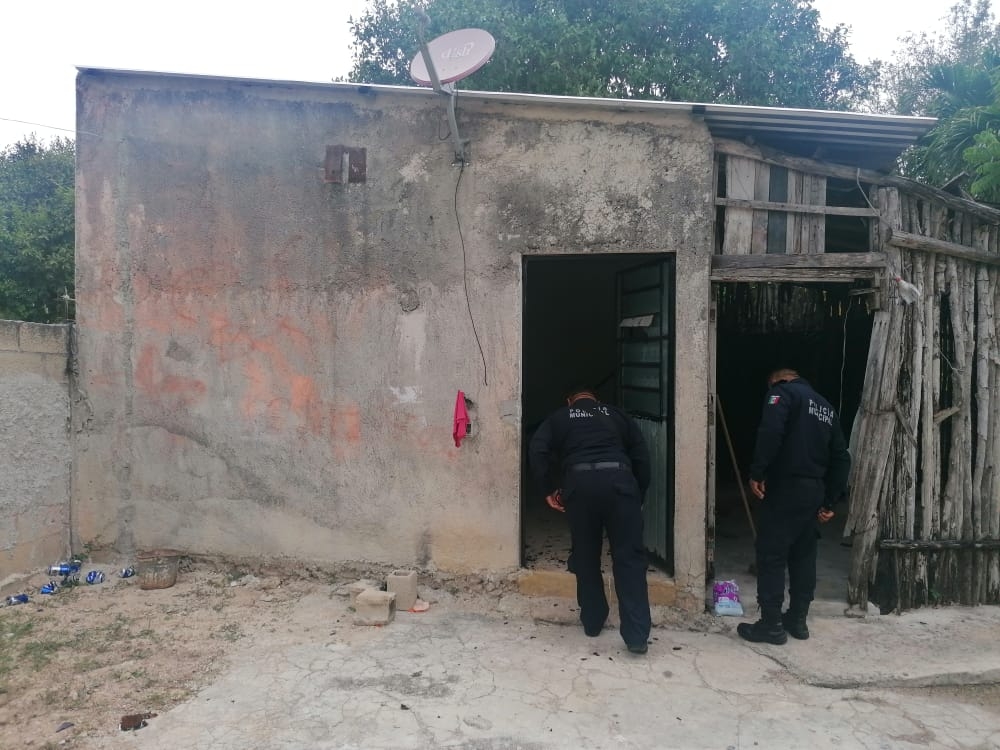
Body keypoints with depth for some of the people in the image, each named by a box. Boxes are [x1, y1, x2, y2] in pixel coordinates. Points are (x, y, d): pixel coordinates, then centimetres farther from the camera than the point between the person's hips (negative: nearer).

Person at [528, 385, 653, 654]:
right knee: (629, 557, 4)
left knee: (586, 556, 16)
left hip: (579, 483, 0)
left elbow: (536, 450, 5)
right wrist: (638, 495, 23)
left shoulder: (559, 417, 23)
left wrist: (549, 489, 11)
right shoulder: (617, 414, 27)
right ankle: (637, 635, -1)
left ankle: (592, 622, 26)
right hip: (619, 480, 0)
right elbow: (642, 457, 18)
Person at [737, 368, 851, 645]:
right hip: (814, 490, 8)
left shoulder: (783, 392, -1)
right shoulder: (826, 406, 21)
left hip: (784, 488, -8)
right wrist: (829, 500, 18)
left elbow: (770, 432, -21)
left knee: (771, 556, -2)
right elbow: (841, 458, 18)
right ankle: (797, 620, 22)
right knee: (804, 556, 15)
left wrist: (757, 472, -17)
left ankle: (771, 625, 1)